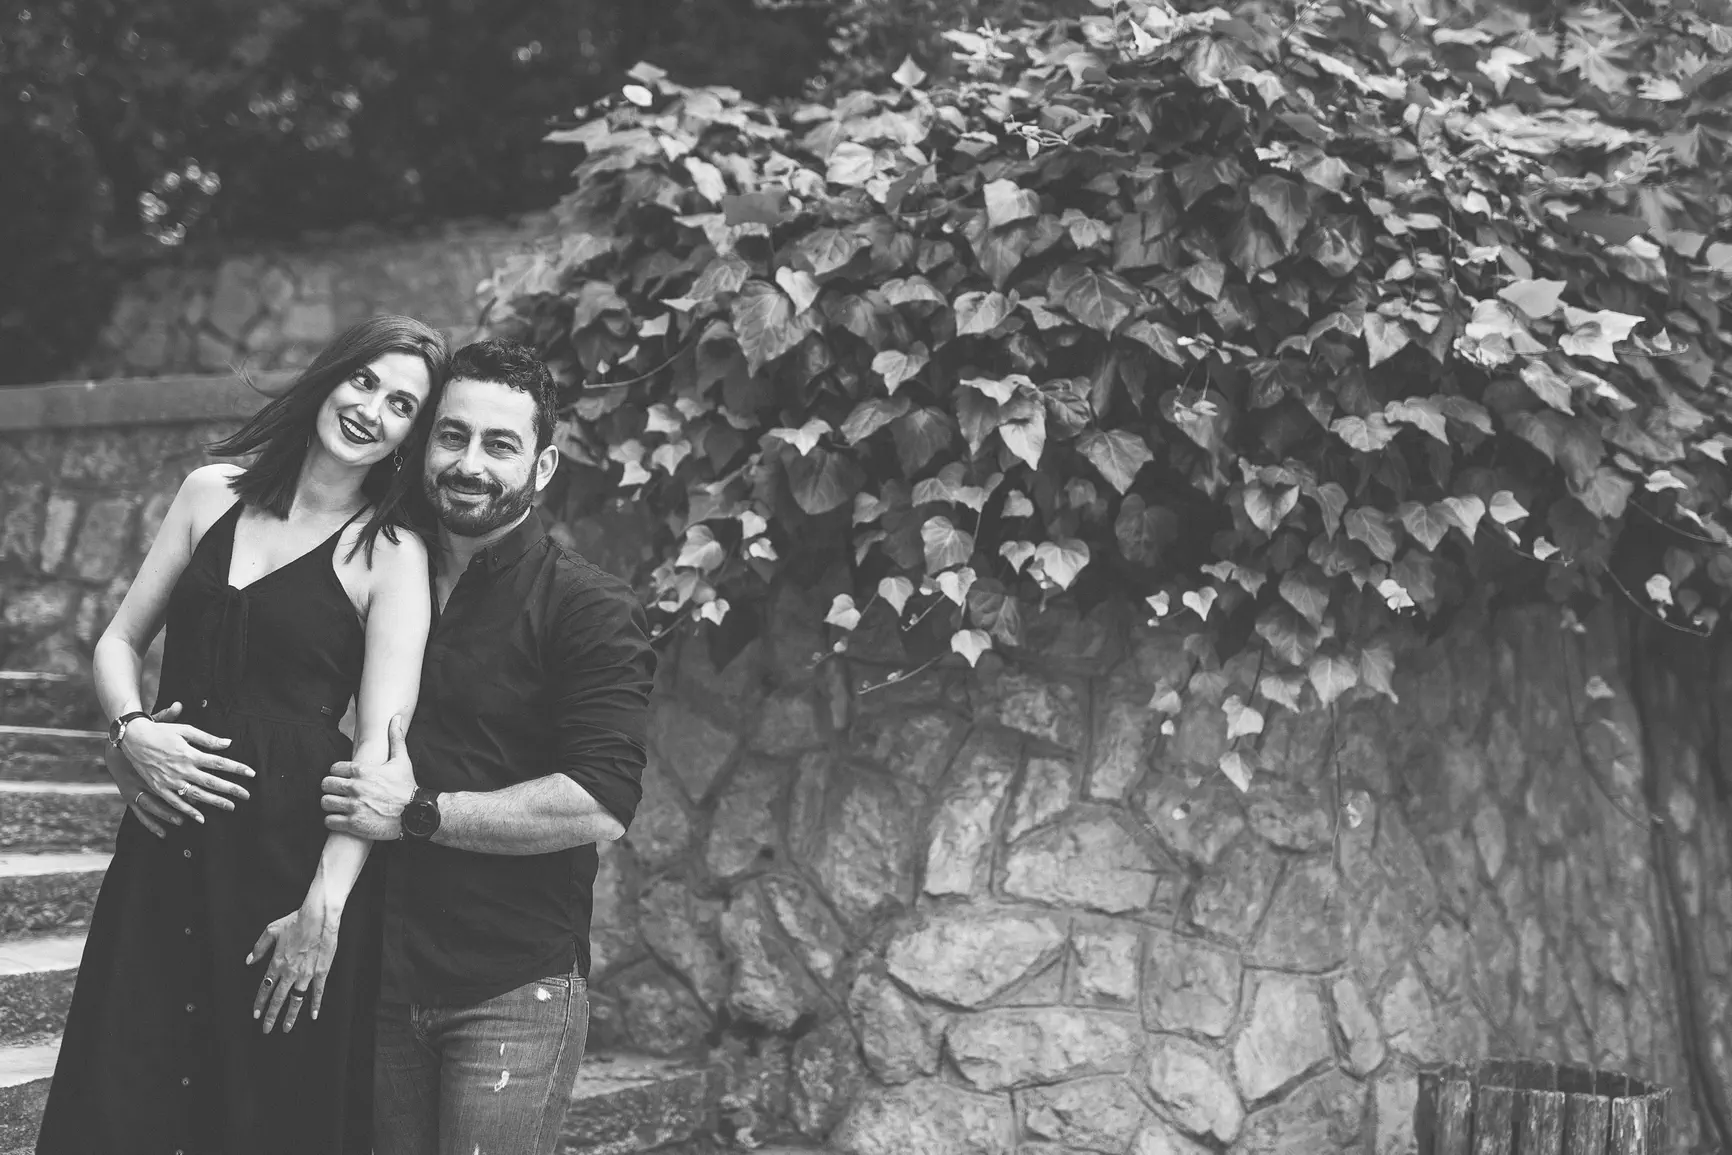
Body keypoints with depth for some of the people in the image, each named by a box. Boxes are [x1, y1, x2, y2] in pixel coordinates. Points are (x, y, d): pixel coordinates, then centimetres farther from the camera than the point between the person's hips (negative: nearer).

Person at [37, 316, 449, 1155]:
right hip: (167, 840, 4)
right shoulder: (213, 493, 8)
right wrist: (129, 729, -7)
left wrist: (324, 909, -19)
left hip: (293, 843, -4)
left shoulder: (391, 556, -5)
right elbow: (119, 641, 14)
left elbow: (380, 747, -12)